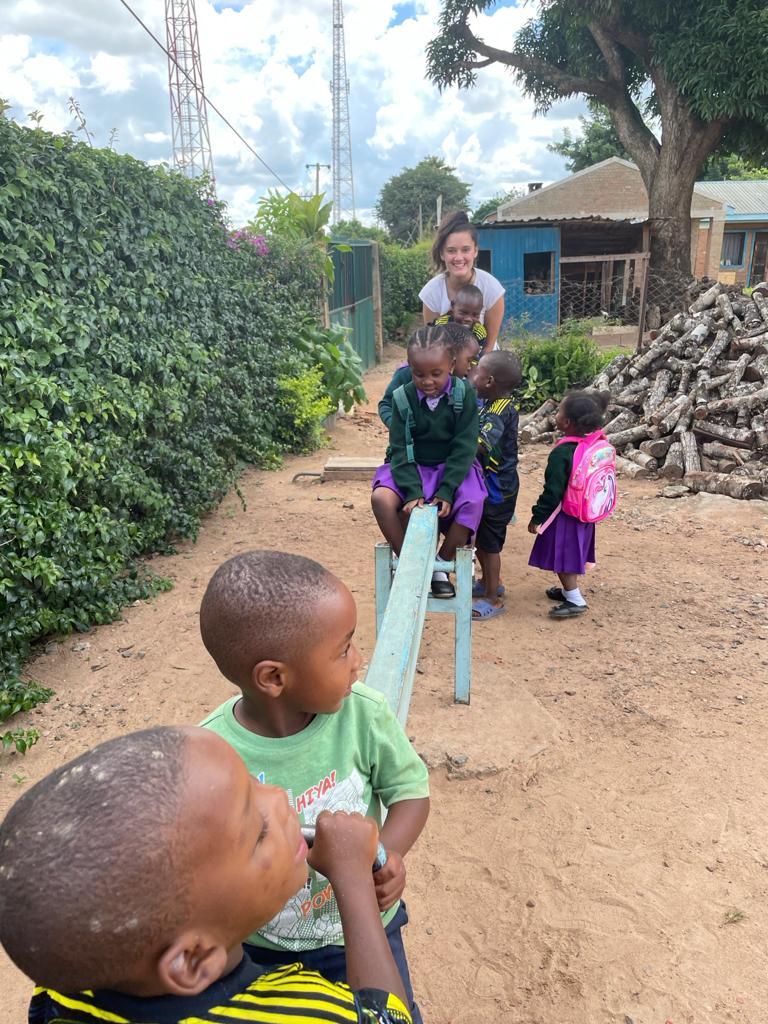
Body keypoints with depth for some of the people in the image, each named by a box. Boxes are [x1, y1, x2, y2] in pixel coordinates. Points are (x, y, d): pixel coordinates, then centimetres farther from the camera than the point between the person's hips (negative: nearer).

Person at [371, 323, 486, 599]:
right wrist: (413, 492, -24)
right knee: (381, 498, -28)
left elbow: (463, 447, -12)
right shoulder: (403, 397, -7)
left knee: (472, 503, -30)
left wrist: (446, 491, -22)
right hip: (413, 467, 1)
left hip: (453, 467, -1)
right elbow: (400, 449, -10)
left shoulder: (464, 393, -10)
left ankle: (439, 566, -7)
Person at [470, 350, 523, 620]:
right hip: (489, 485, 9)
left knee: (489, 543, 5)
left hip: (497, 490, -9)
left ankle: (493, 599, 20)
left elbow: (479, 445, -40)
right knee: (482, 539, 22)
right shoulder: (498, 404, 2)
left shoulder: (499, 412, -26)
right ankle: (491, 582, 42)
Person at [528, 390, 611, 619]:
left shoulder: (561, 453, -24)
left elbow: (553, 491, -22)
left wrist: (537, 517, -13)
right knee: (571, 554, 21)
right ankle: (570, 590, 36)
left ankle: (575, 600, 6)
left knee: (562, 557, 3)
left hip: (564, 515, -8)